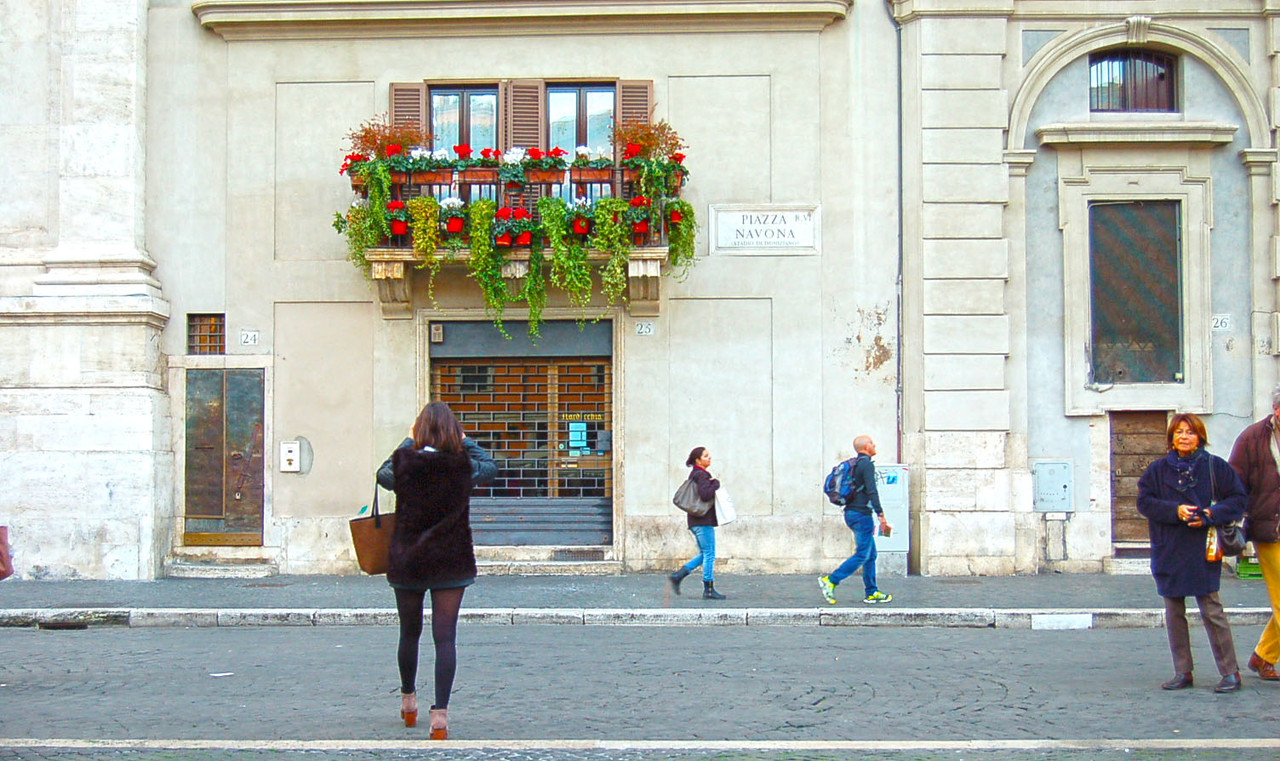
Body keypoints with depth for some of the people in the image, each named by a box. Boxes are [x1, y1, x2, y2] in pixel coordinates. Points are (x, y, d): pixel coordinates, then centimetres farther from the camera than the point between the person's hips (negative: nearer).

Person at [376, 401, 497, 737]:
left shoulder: (403, 463, -7)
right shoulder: (463, 466, -8)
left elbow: (383, 473, 17)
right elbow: (490, 467, 14)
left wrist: (409, 441, 25)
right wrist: (464, 440, 21)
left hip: (406, 561, 2)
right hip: (451, 562, -1)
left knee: (409, 633, 18)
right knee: (445, 637, -1)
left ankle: (408, 700, 37)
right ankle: (440, 712, -8)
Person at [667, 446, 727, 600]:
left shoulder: (695, 474, 17)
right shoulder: (701, 475, -14)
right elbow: (705, 495, -26)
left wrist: (711, 484, 11)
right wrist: (715, 483, -12)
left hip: (695, 521, 10)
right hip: (703, 520, -10)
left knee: (704, 554, 15)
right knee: (709, 554, -4)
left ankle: (677, 576, 10)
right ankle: (708, 590, 0)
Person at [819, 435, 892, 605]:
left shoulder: (853, 463, 16)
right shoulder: (866, 464, -12)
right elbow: (871, 491, -20)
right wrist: (881, 514, -20)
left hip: (851, 513, 10)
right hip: (861, 514, -10)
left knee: (871, 554, 13)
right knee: (862, 555, -7)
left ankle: (872, 592, 13)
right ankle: (830, 580, -9)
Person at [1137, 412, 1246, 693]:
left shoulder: (1215, 467, 2)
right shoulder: (1158, 470, 7)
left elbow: (1238, 499, 2)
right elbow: (1144, 501, 2)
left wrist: (1211, 515, -13)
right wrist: (1175, 511, -13)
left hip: (1203, 551, -3)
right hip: (1168, 552, 3)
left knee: (1211, 611, -5)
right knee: (1174, 613, 6)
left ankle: (1230, 672, 4)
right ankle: (1182, 673, 15)